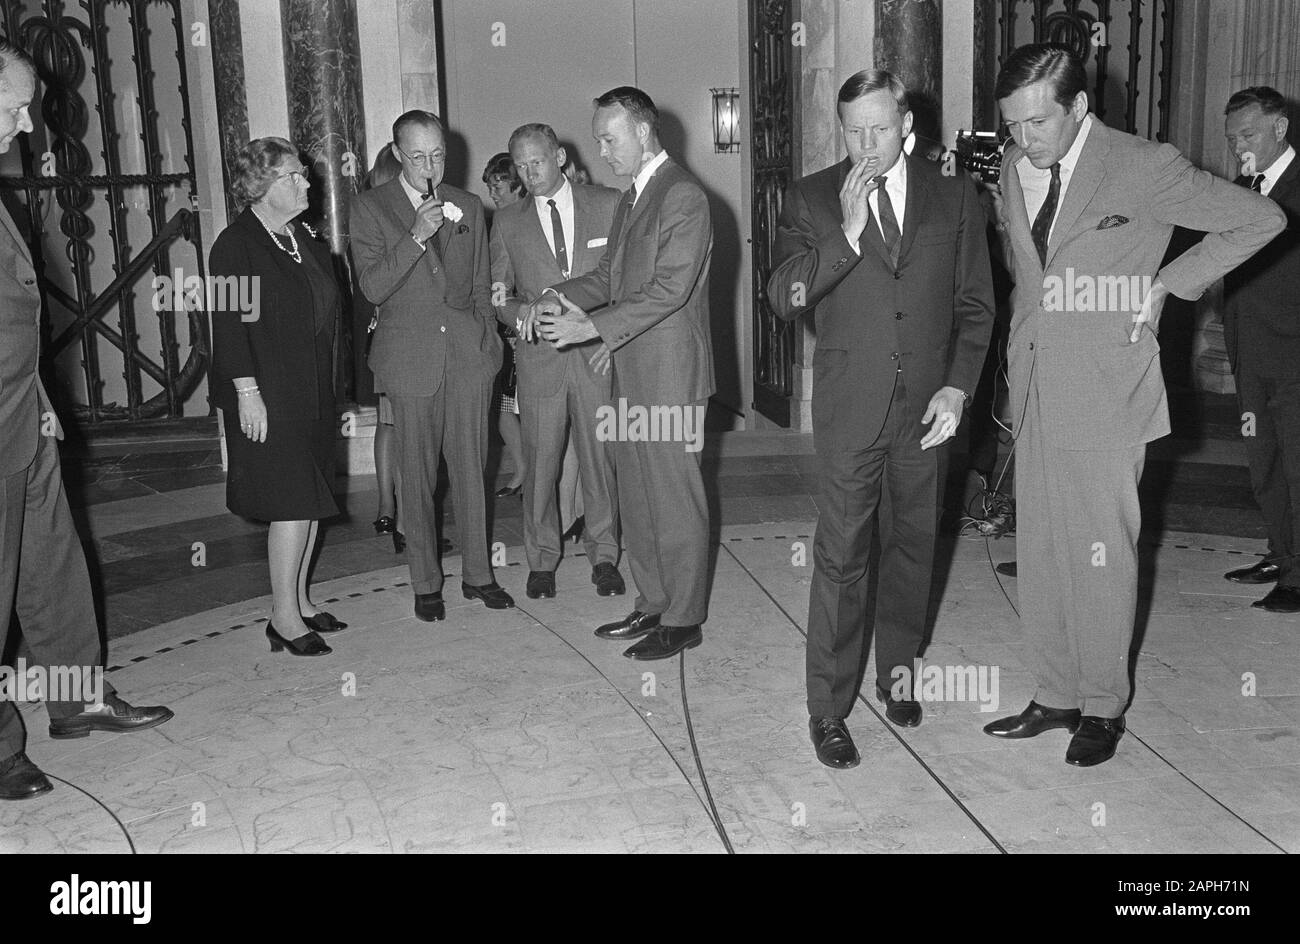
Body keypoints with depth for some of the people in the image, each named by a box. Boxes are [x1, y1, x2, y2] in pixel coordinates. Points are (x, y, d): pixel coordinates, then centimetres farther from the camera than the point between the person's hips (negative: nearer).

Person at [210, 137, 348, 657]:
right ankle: (284, 618, 3)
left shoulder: (305, 238, 14)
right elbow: (229, 325, -14)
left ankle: (300, 602, 23)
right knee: (292, 502, -7)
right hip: (268, 397, -8)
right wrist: (247, 391, -19)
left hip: (314, 392, 8)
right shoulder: (236, 244, -10)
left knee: (310, 501, 11)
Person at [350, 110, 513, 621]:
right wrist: (416, 235, -19)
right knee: (418, 475, 4)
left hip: (469, 354, 3)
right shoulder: (370, 208, -1)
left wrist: (488, 339, 13)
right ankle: (426, 583, 16)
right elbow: (372, 287, -11)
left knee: (471, 468, 8)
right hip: (412, 359, -2)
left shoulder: (468, 206, 11)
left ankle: (477, 573, 21)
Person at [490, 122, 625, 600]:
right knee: (540, 459, 4)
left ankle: (604, 556, 19)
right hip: (540, 357, 1)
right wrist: (522, 313, -11)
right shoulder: (507, 222, 9)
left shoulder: (608, 205, 4)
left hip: (599, 351, -1)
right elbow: (497, 294, 11)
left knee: (601, 457, 4)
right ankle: (542, 558, 20)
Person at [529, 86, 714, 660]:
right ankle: (652, 604, 27)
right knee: (636, 499, 15)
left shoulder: (683, 198, -13)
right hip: (630, 375, 9)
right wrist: (559, 297, -1)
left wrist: (589, 327, -23)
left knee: (675, 501, 1)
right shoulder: (631, 199, 17)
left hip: (669, 376, -9)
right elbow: (609, 274, 18)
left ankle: (683, 619, 12)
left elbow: (669, 289, -21)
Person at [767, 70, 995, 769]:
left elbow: (975, 304, 8)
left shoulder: (953, 196, 6)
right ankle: (828, 709, 7)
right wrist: (846, 233, -18)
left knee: (912, 544, 13)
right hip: (849, 405, -2)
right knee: (840, 557, -2)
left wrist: (958, 385, -3)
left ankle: (897, 670, 32)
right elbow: (782, 298, -8)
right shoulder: (811, 199, 2)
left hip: (928, 405, 2)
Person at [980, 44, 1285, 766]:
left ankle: (1103, 707, 20)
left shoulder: (1143, 168, -11)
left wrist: (1169, 283, -8)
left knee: (1103, 558, 3)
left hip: (1105, 398, -6)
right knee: (1040, 555, 11)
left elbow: (1261, 219, -4)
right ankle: (1057, 695, 25)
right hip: (1036, 391, 6)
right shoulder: (1015, 165, 6)